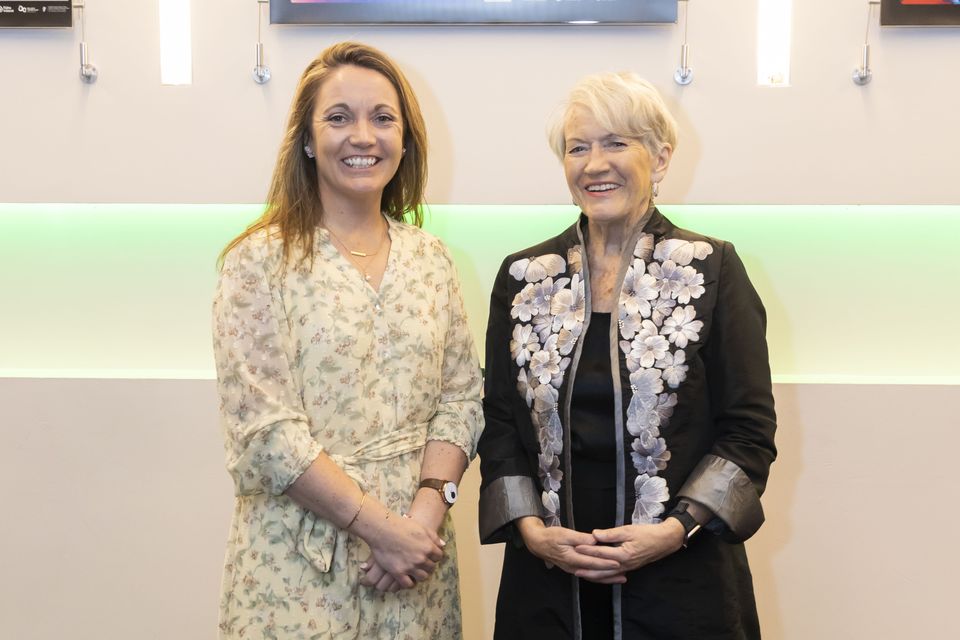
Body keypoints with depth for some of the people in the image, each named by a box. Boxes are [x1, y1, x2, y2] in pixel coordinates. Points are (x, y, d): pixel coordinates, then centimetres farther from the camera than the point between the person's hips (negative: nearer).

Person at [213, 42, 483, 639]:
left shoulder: (431, 259, 6)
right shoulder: (261, 261, -7)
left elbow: (461, 397, 4)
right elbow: (264, 429, -13)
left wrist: (428, 509, -11)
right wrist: (380, 526, -15)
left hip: (418, 543, 4)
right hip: (303, 562, -3)